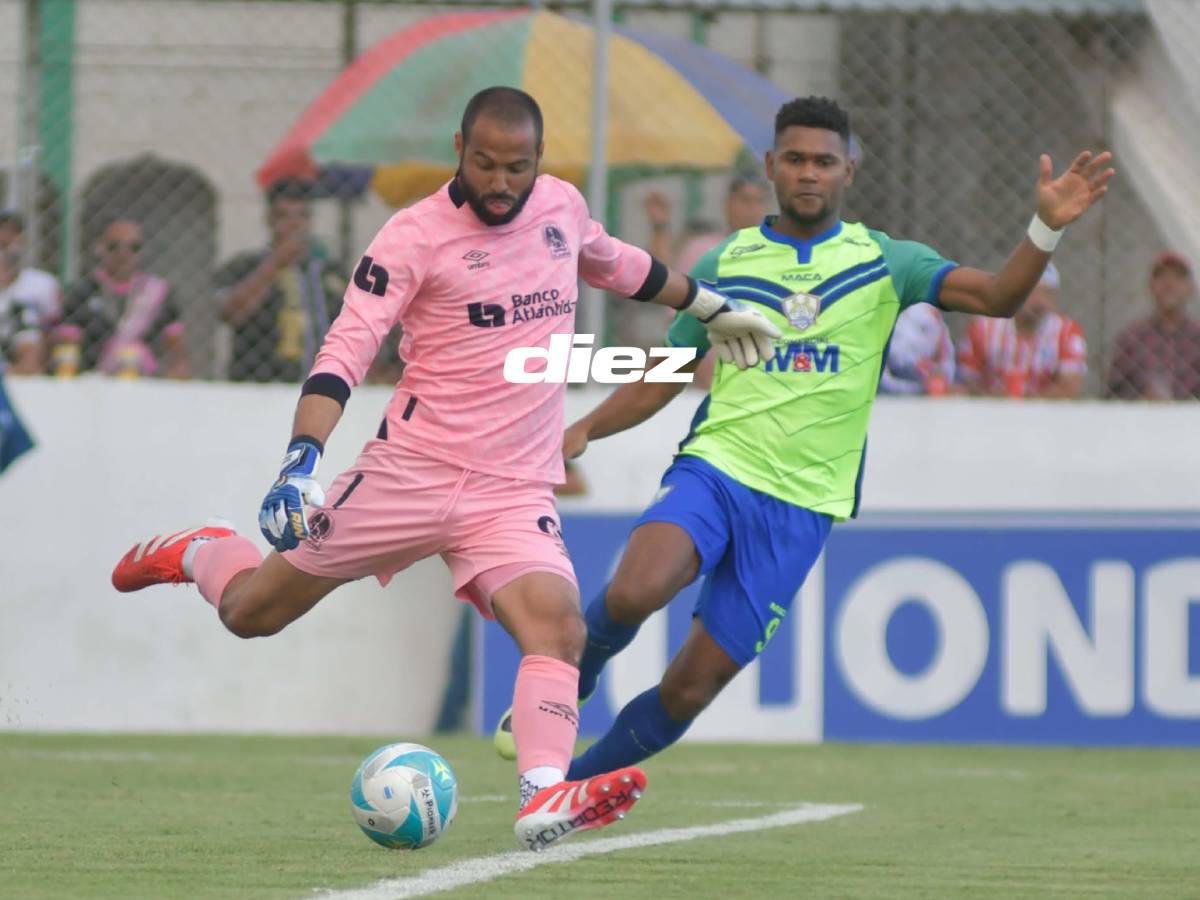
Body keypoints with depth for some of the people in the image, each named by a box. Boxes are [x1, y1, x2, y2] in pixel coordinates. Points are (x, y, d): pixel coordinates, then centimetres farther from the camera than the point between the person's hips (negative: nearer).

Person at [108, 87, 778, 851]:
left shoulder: (561, 206, 7)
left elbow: (616, 264, 31)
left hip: (516, 494, 3)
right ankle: (201, 553, 40)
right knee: (249, 612, 6)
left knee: (560, 627, -25)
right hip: (411, 470, -3)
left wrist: (711, 306, 41)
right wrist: (303, 458, -30)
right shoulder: (416, 236, -10)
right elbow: (346, 350, -16)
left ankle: (544, 801, -37)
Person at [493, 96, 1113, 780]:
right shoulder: (726, 263, 9)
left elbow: (998, 297, -6)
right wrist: (584, 431, -2)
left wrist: (1047, 229, -24)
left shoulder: (882, 262, 6)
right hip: (715, 468, 0)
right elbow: (659, 382, 14)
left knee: (691, 689, -2)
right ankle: (574, 678, 1)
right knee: (637, 593, -32)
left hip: (800, 506, 0)